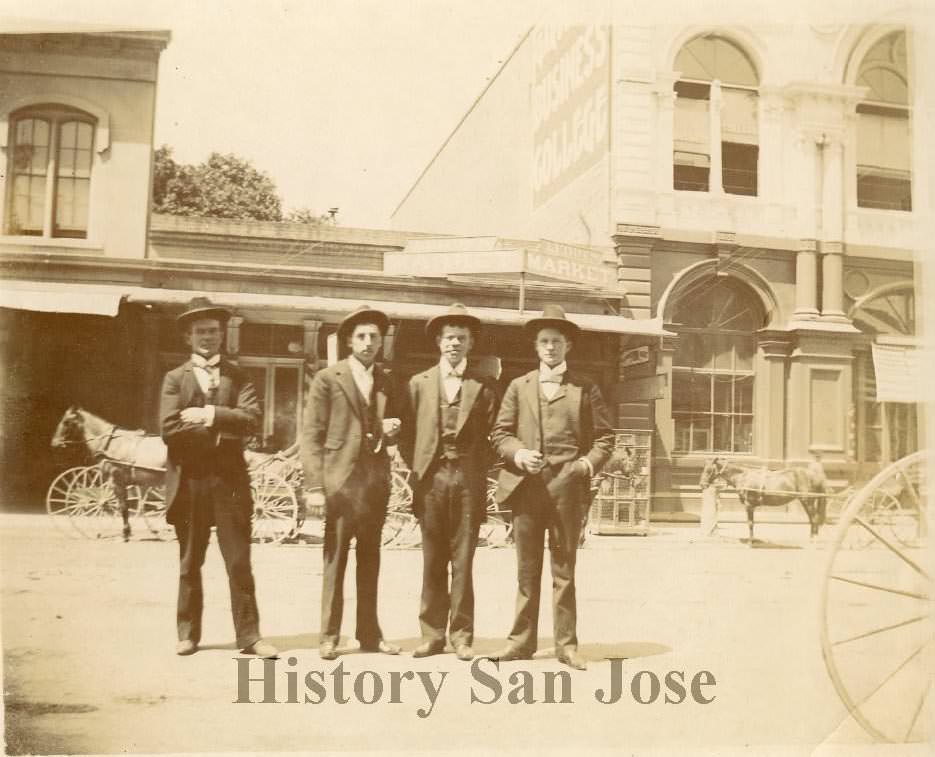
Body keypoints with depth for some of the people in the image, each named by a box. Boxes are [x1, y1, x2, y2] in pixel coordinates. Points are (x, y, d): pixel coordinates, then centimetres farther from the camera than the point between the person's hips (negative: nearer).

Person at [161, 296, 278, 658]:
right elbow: (170, 430, -7)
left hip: (230, 479, 0)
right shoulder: (175, 378, 7)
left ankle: (249, 636, 5)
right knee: (190, 564, 9)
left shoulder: (237, 377, 10)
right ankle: (188, 634, 19)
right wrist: (220, 430, -10)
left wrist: (210, 416, -13)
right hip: (189, 480, 0)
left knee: (239, 563, 0)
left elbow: (249, 418, -6)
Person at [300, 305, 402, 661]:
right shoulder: (327, 379, 0)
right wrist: (314, 486, -12)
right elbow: (311, 435, -4)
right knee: (335, 558, -3)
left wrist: (391, 429, 0)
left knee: (370, 559, 9)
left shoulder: (387, 382, 14)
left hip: (376, 480, 5)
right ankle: (329, 635, 5)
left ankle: (369, 633, 16)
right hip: (341, 478, -4)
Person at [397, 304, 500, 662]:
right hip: (431, 479, 1)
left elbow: (491, 436, 5)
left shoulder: (483, 386, 7)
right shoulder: (419, 383, 11)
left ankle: (461, 636, 7)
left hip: (468, 480, -1)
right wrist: (416, 471, 3)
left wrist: (480, 475, -2)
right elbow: (407, 435, 11)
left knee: (463, 561, 0)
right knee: (432, 561, 5)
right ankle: (432, 634, 12)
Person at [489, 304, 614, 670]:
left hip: (567, 487, -1)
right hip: (526, 486, 2)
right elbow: (500, 432, 11)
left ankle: (567, 644, 11)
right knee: (527, 569, 7)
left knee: (564, 570, 4)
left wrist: (590, 462, -8)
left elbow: (604, 436, 9)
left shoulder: (585, 388, 8)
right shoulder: (519, 386, 14)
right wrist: (518, 453, -8)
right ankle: (521, 640, 14)